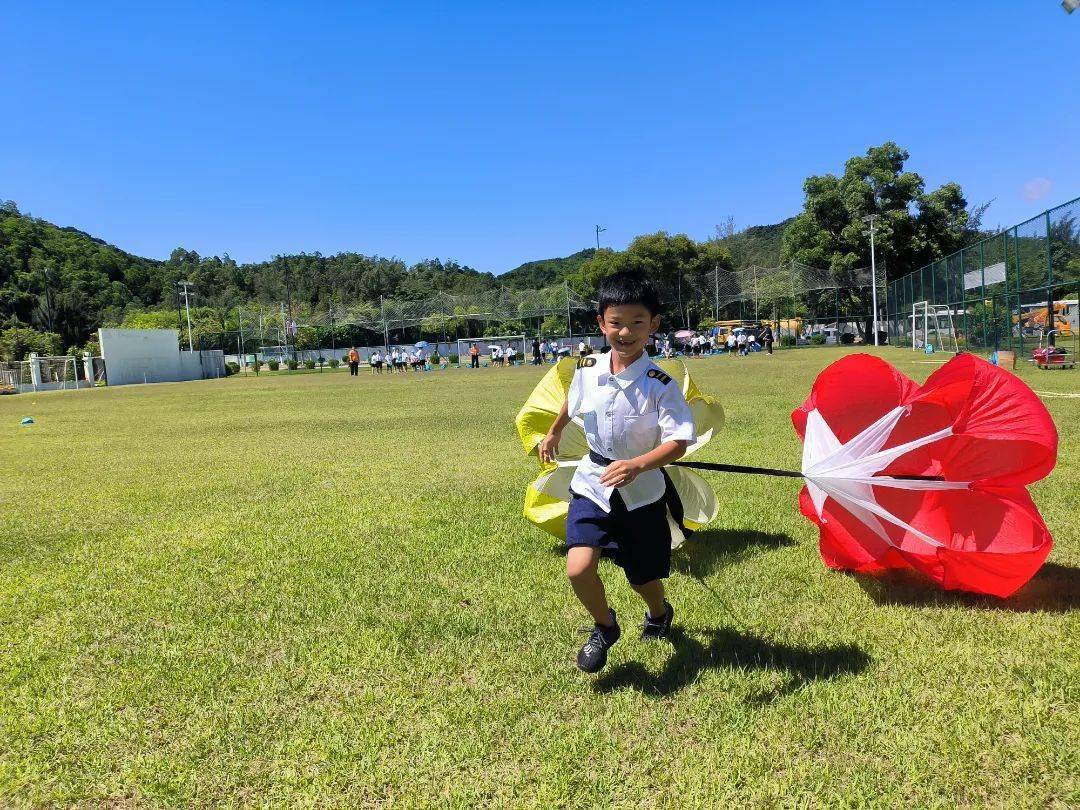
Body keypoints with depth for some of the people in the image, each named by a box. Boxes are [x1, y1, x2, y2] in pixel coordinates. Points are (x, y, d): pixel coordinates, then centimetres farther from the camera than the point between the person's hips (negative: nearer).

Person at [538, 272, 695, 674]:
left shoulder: (660, 384, -19)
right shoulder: (587, 370, -8)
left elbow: (679, 441, -25)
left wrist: (637, 465, -41)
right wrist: (553, 434, 30)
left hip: (641, 493, -2)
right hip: (592, 485, 2)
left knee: (643, 577, 14)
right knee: (579, 569, -16)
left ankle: (659, 613, 53)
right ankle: (604, 626, 17)